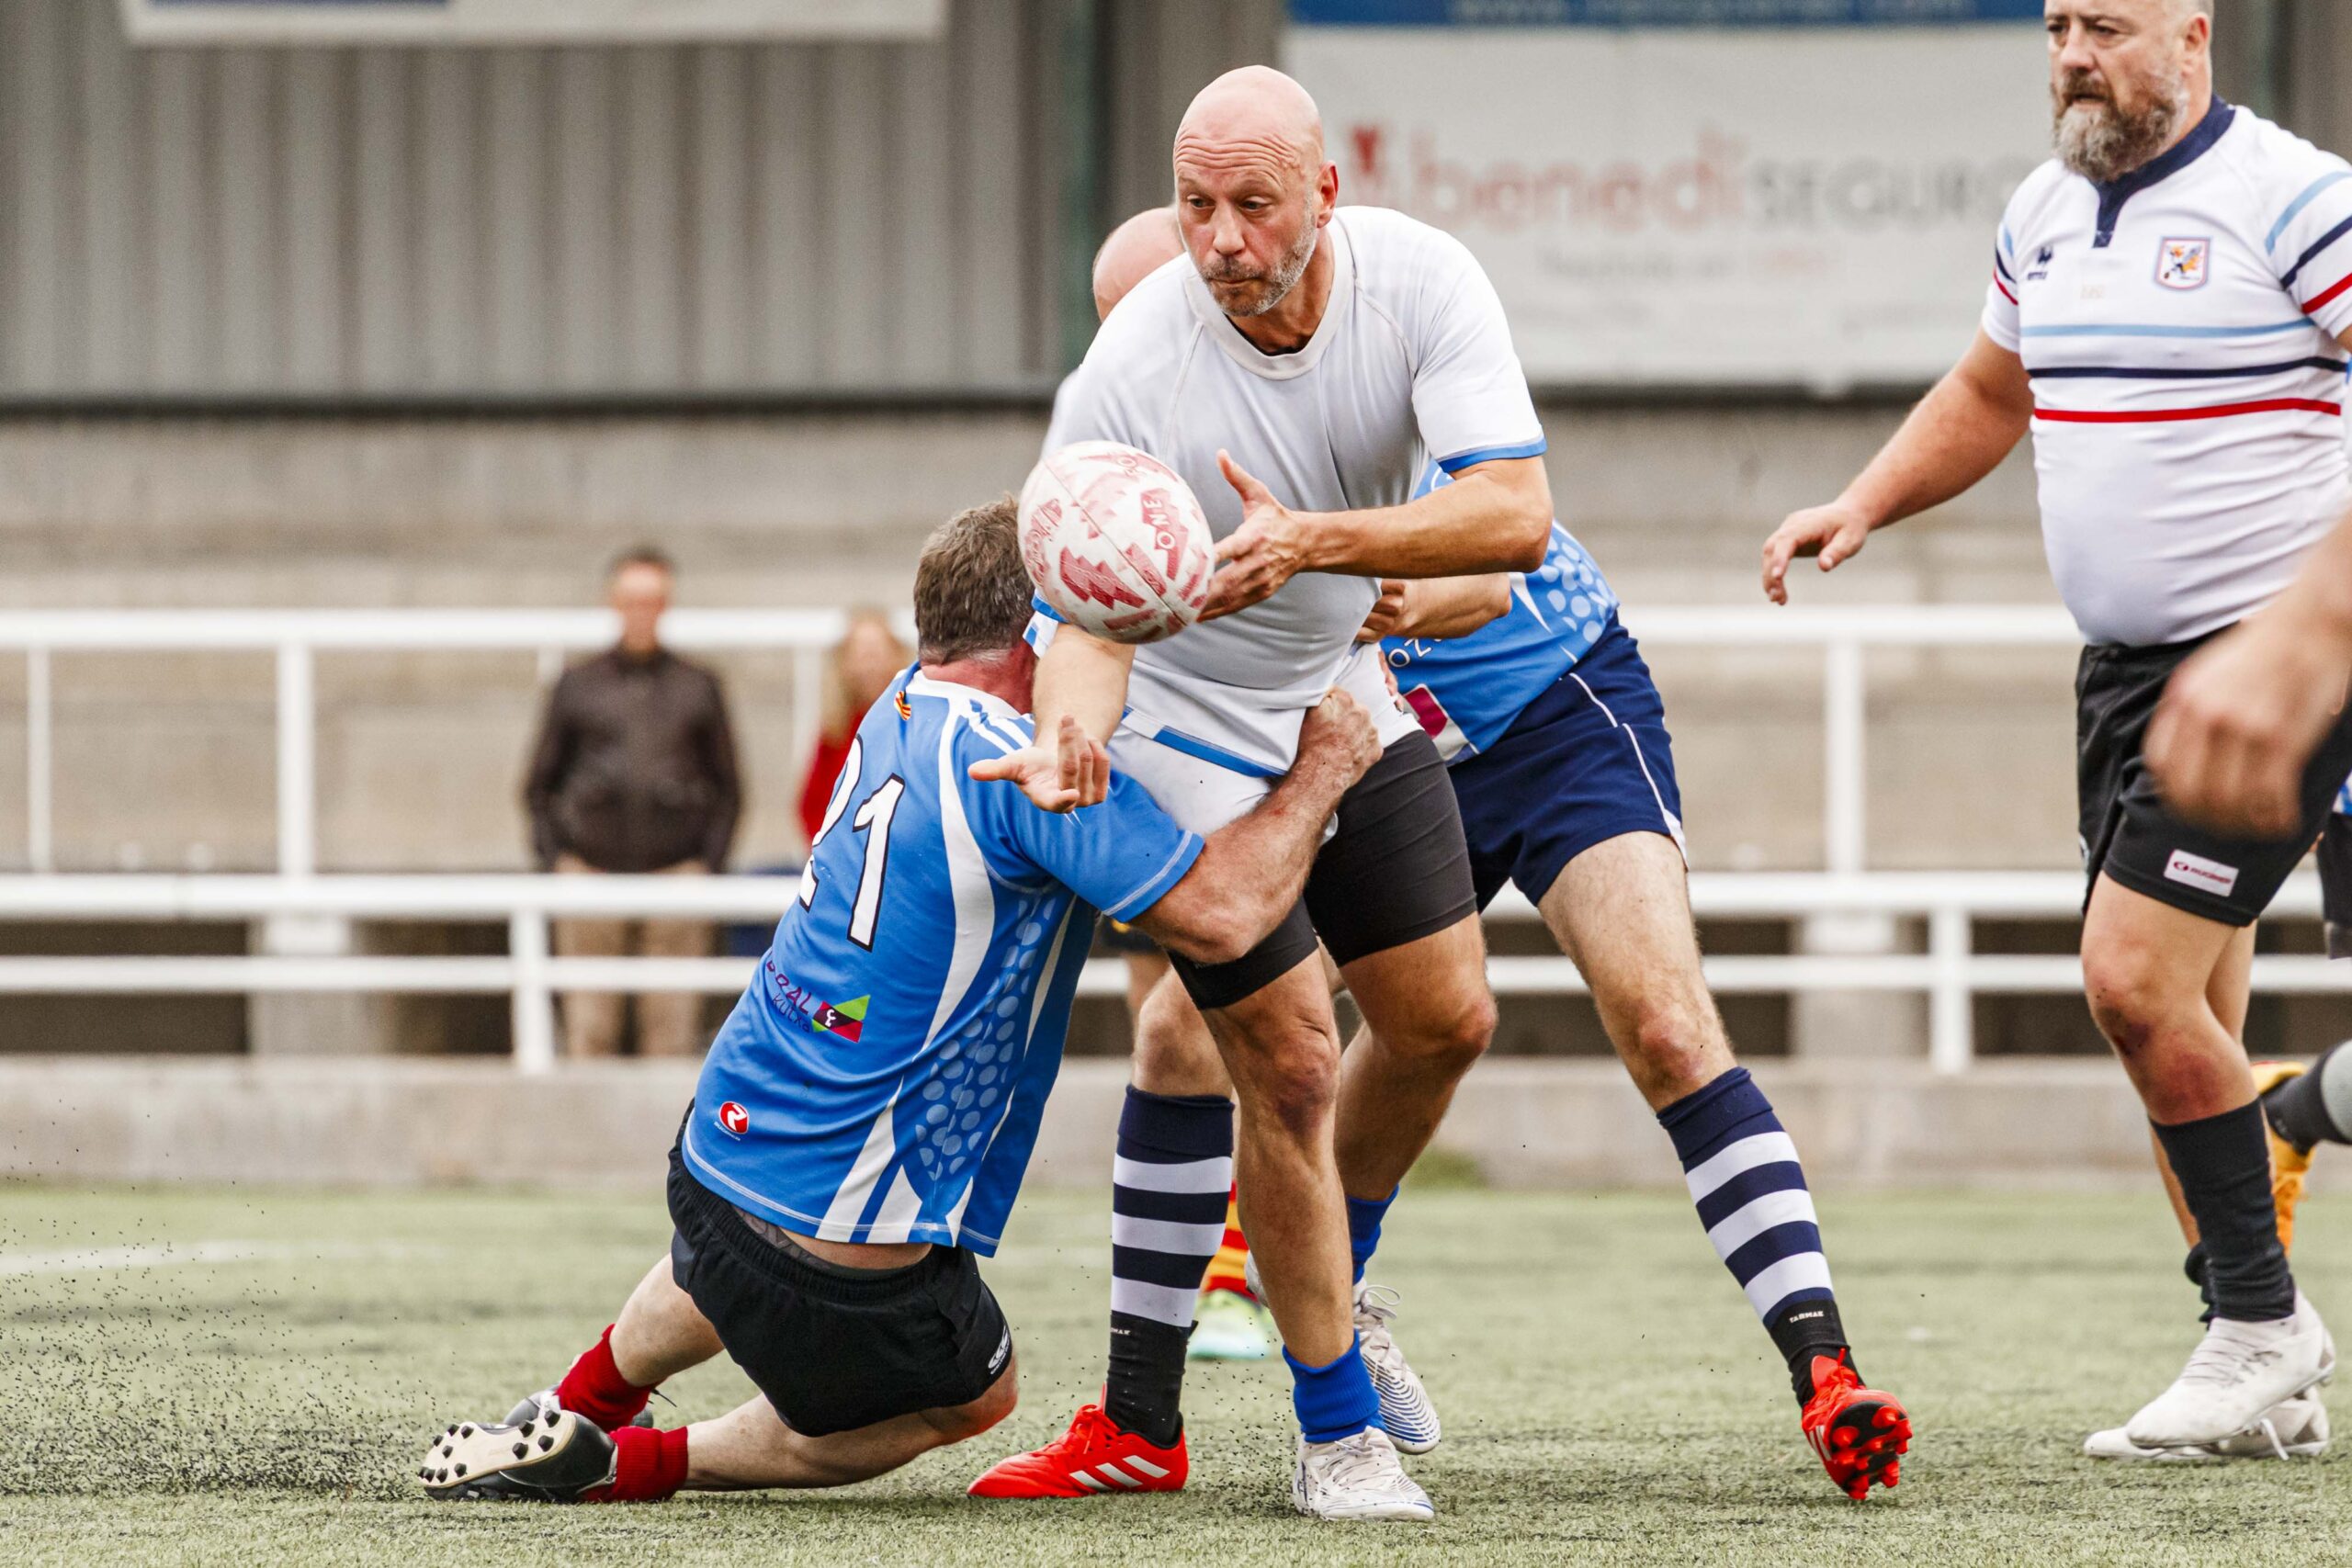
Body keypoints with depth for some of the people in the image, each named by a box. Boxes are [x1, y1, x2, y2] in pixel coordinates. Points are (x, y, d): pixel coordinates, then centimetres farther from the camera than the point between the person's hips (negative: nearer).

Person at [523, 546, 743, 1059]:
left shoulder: (698, 687, 12)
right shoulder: (577, 685, 12)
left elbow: (727, 788, 14)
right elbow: (540, 783, 14)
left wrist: (712, 863, 1)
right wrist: (551, 858, 2)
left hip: (676, 872, 0)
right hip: (591, 871, 0)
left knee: (673, 1024, -5)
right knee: (589, 1023, -3)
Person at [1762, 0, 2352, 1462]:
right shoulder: (2045, 214, 12)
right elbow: (1989, 396, 28)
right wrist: (1859, 508, 15)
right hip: (2129, 665, 8)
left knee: (2136, 977, -16)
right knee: (2186, 1025, 6)